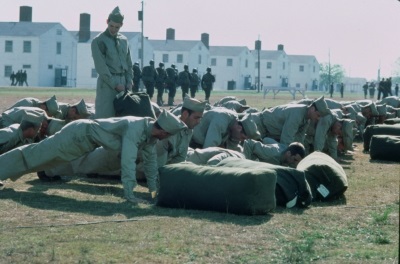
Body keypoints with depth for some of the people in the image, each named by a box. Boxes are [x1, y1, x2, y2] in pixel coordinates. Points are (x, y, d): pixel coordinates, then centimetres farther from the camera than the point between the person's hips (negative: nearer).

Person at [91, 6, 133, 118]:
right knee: (105, 116, -8)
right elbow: (101, 67, -10)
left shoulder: (124, 40, 13)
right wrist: (114, 84, -13)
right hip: (107, 82, -6)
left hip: (123, 81, 6)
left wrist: (129, 81, 5)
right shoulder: (98, 41, -5)